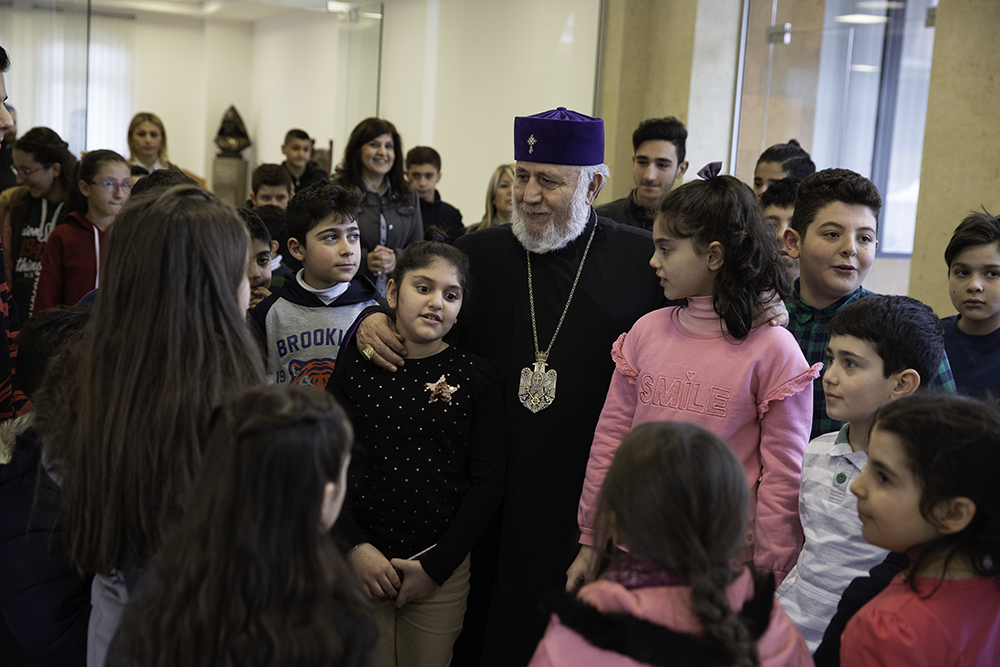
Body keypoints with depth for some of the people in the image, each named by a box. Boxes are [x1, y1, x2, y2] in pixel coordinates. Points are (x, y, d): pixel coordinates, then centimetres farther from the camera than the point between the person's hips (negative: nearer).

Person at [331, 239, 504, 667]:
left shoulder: (476, 377, -4)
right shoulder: (356, 366, -2)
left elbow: (488, 482, -3)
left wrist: (436, 566, -8)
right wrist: (355, 547, -9)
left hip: (443, 566, 0)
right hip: (362, 561, 0)